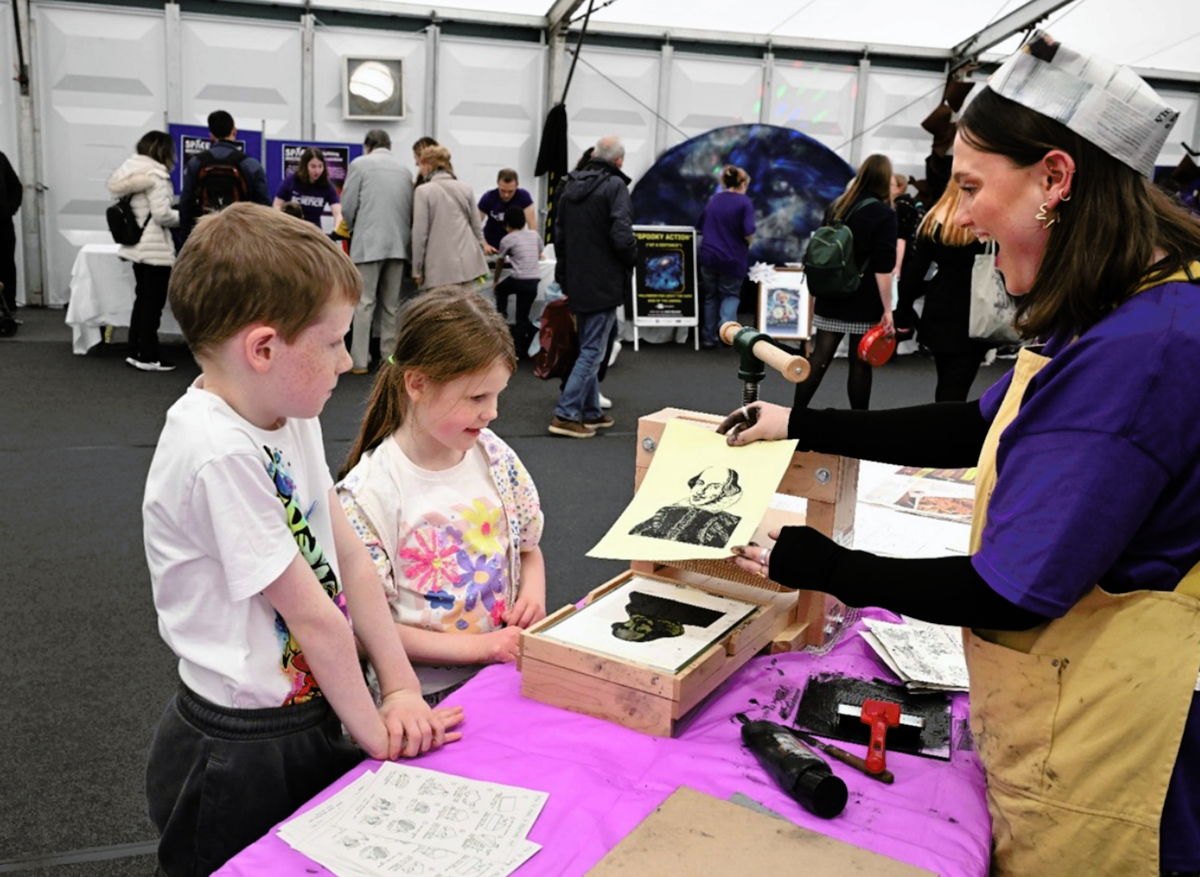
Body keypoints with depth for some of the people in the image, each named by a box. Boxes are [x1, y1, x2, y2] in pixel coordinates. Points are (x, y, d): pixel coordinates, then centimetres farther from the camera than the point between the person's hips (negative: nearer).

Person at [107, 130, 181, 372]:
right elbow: (161, 215, -20)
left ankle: (135, 351, 21)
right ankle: (148, 357, 2)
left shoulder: (131, 172, 12)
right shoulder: (155, 175, -15)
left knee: (142, 299, 16)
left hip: (137, 245, 9)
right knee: (153, 303, -3)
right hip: (155, 249, -9)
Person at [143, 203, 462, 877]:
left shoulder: (291, 417, -2)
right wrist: (377, 734, -13)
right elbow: (312, 615, -23)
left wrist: (402, 688, -3)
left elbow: (350, 558, -1)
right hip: (237, 761, -7)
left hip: (311, 720, 8)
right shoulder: (218, 454, -28)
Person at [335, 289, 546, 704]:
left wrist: (533, 594, -3)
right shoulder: (368, 494, -13)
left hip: (507, 669, 5)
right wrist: (478, 646, -17)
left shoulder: (495, 456, 4)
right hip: (425, 695, -4)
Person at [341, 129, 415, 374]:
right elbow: (410, 208, 11)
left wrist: (352, 228, 20)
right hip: (399, 242, 4)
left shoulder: (360, 163, 2)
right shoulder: (404, 169, 14)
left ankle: (360, 361, -4)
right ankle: (390, 358, 10)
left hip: (369, 242, -4)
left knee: (364, 303, -2)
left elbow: (347, 206, 1)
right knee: (392, 305, 9)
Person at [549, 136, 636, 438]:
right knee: (592, 351, -4)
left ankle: (591, 412, 21)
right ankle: (565, 414, -7)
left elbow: (559, 237, 17)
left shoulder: (571, 187, 11)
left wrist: (565, 280, 22)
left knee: (588, 348, 16)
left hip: (576, 284, 8)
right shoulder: (615, 186, -12)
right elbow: (622, 237, -21)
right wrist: (632, 259, 1)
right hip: (604, 285, -7)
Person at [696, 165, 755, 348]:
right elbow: (748, 233, -16)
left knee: (711, 296, 16)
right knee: (730, 295, 12)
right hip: (732, 258, -4)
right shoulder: (745, 202, -8)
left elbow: (700, 226, 16)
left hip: (708, 256, 4)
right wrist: (749, 243, 5)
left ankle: (708, 338, 19)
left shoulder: (714, 199, 9)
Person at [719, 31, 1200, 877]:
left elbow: (1010, 593, -27)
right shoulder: (1122, 315, 3)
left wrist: (817, 567, -15)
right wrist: (800, 425, 9)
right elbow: (975, 428, 11)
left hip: (1099, 738, -9)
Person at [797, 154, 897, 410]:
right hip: (864, 303, -5)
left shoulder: (836, 207, 9)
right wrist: (887, 309, -11)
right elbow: (883, 268, -14)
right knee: (860, 364, 3)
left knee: (819, 359, 4)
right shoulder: (884, 215, -8)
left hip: (830, 298, 5)